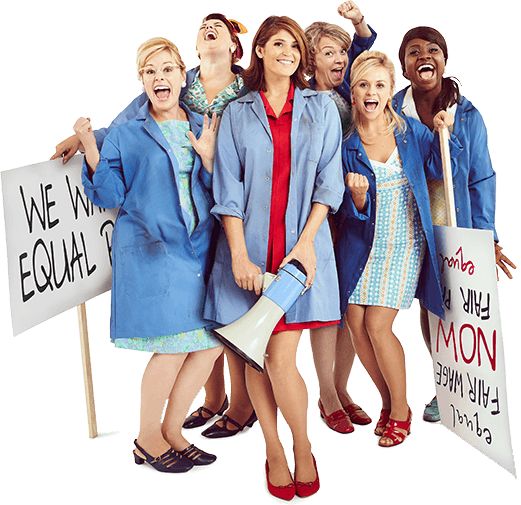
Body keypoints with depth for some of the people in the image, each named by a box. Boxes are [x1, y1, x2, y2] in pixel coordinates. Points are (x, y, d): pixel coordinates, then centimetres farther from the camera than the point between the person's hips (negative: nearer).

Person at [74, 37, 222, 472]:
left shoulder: (203, 129, 13)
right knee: (173, 345, -11)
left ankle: (171, 429, 19)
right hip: (151, 251, -4)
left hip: (199, 248, 4)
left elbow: (220, 194, 10)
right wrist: (90, 150, -12)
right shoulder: (125, 134, 5)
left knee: (210, 343, 1)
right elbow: (110, 194, -1)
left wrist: (208, 158, -7)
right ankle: (147, 438, 9)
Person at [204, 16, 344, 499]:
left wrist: (306, 242, -8)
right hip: (249, 246, 1)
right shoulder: (237, 112, 10)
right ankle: (273, 451, 20)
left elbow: (329, 179, 4)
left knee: (281, 359, -8)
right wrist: (239, 254, -8)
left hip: (300, 246, -1)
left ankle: (302, 446, 14)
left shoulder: (321, 107, 11)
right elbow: (227, 187, 2)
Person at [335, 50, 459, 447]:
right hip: (362, 243, 2)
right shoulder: (346, 144, -2)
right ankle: (388, 402, 22)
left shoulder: (410, 131, -2)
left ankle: (401, 411, 10)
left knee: (378, 325, -11)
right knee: (356, 323, -1)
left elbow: (439, 170, 8)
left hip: (404, 242, -2)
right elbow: (351, 212, -3)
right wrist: (358, 197, -26)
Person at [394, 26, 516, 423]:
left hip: (457, 227, -1)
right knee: (429, 305, 11)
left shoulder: (467, 115, -3)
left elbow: (481, 180, -2)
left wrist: (486, 238, -6)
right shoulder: (391, 113, -4)